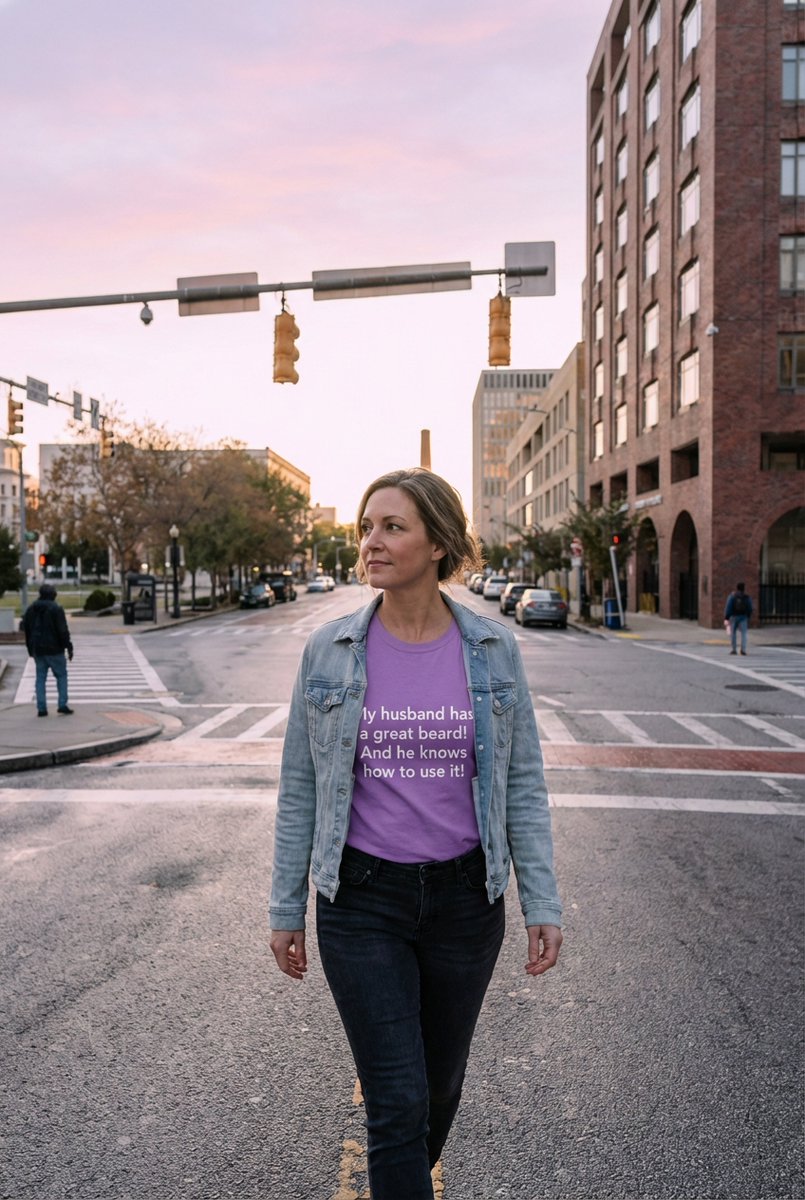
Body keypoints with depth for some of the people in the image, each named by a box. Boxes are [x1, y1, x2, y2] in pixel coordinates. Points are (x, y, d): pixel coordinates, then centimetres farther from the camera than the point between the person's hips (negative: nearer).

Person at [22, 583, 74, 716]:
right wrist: (69, 647, -9)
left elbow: (26, 629, 13)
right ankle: (62, 704, -1)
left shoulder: (31, 609, 8)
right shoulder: (56, 608, -11)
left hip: (37, 649, 5)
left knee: (40, 678, 8)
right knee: (61, 675, 6)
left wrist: (30, 648, 20)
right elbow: (63, 630, -14)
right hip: (54, 649, -5)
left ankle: (41, 708, 6)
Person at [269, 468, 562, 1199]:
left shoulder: (494, 650, -6)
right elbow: (300, 790, 0)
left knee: (442, 1082, 22)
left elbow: (523, 784, 0)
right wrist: (286, 909, 3)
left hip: (465, 898, 2)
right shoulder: (330, 651, -7)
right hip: (362, 901, -1)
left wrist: (543, 903, -2)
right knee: (398, 1101, 0)